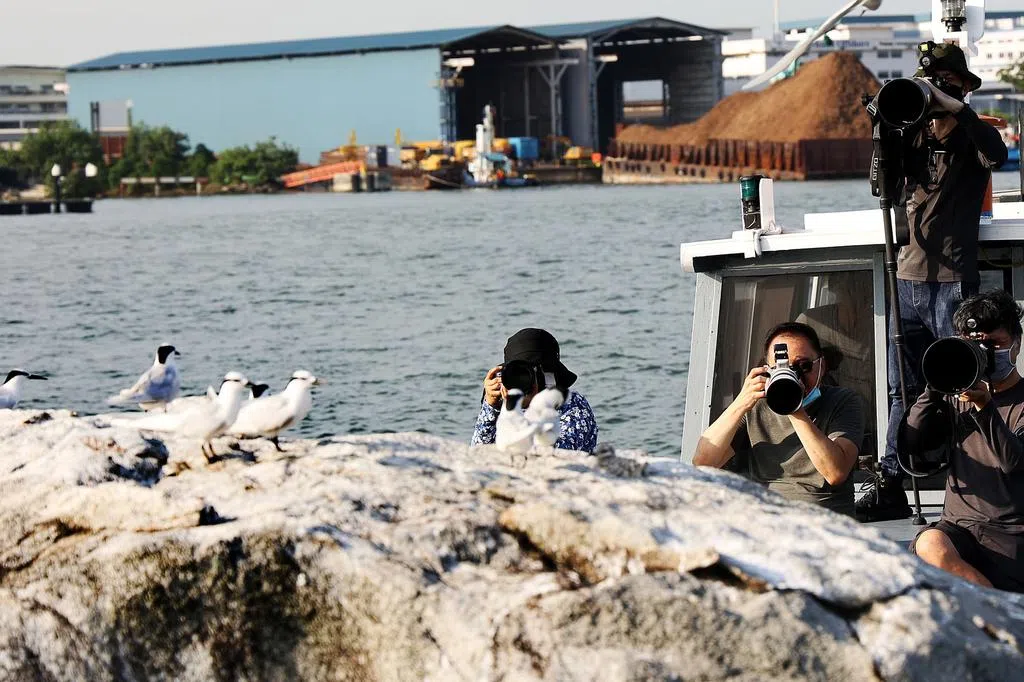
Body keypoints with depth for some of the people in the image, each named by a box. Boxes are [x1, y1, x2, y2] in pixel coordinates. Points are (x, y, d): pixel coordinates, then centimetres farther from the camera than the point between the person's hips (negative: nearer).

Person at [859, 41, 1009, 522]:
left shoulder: (971, 139, 3)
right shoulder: (915, 139, 14)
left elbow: (996, 154, -20)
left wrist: (953, 106, -21)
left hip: (954, 280, -5)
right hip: (909, 278, 5)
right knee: (903, 389, 4)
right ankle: (891, 486, 4)